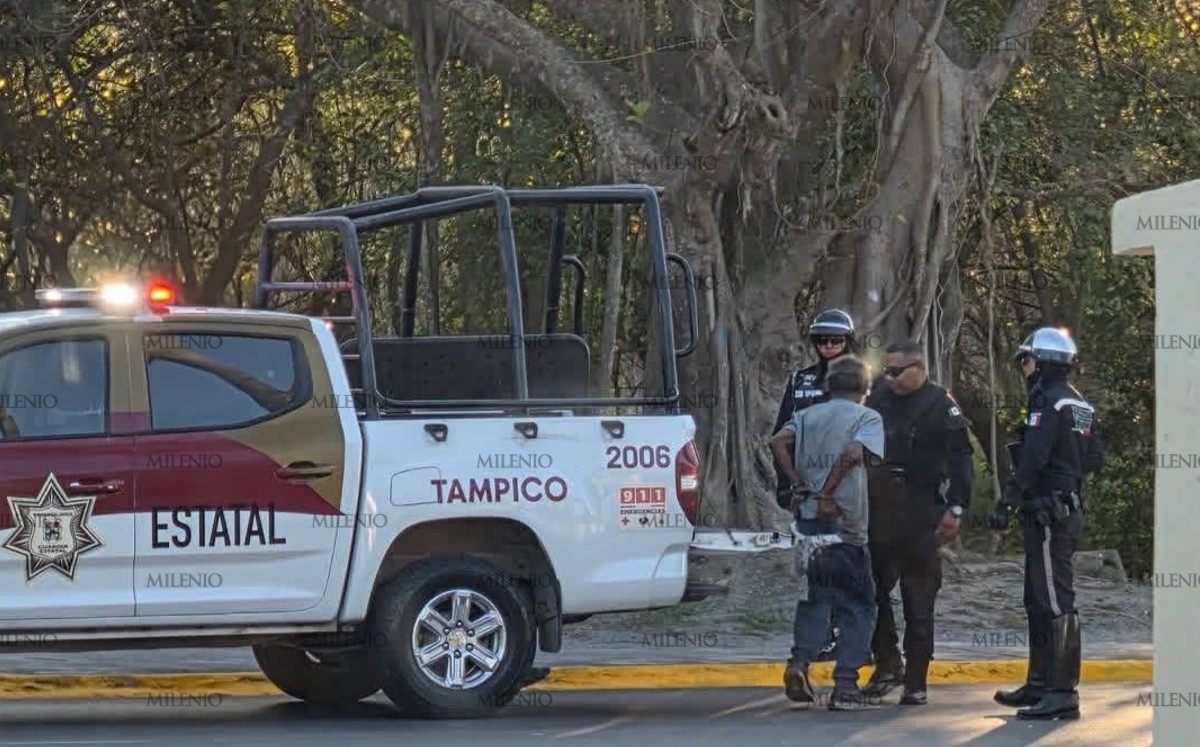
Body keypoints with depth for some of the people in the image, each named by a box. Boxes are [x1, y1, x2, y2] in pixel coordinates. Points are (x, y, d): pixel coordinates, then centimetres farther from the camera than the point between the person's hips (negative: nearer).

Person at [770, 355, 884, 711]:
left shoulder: (808, 415, 14)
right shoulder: (867, 418, 1)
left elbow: (779, 441, -3)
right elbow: (854, 452, -19)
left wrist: (801, 485, -3)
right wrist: (828, 492, -13)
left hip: (809, 520, 4)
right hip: (847, 523, -4)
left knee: (815, 597, 16)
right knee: (858, 605, 5)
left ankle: (800, 661, -7)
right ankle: (846, 685, -1)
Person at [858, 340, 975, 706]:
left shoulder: (941, 406, -3)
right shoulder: (878, 399, 12)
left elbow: (960, 459, -4)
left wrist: (955, 509, -11)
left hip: (919, 513, -5)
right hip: (877, 510, 5)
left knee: (919, 600, 1)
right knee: (872, 590, 3)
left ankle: (916, 680, 5)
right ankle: (887, 663, 17)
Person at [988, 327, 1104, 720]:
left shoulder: (1049, 402, -14)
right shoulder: (1079, 405, 16)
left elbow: (1032, 460, -22)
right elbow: (1094, 458, 19)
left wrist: (1006, 503, -23)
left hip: (1049, 513, -10)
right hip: (1069, 507, 10)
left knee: (1055, 602, -11)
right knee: (1039, 600, 18)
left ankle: (1062, 692, -14)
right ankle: (1040, 683, 25)